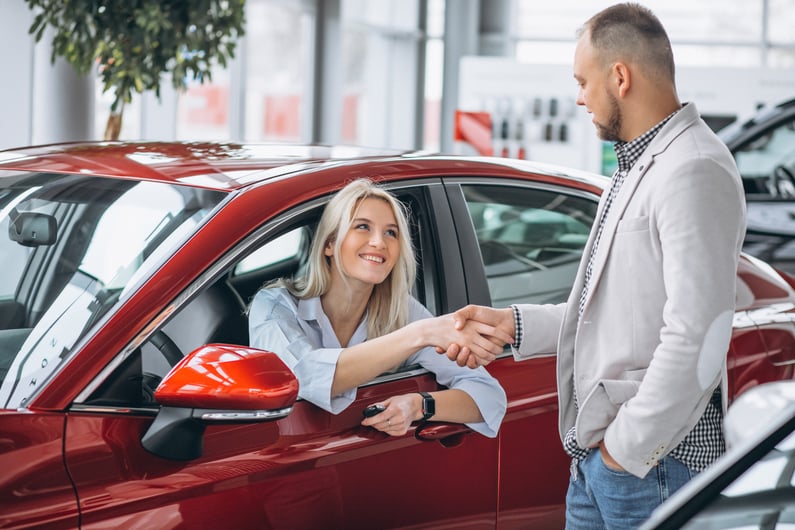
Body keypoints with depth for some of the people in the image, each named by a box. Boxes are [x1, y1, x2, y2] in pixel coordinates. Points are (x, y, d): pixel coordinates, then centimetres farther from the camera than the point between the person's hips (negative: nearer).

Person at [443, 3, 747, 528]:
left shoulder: (695, 173, -17)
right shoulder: (638, 166, 17)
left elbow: (695, 339, -24)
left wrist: (627, 450, -19)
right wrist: (512, 324, 17)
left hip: (654, 463, -10)